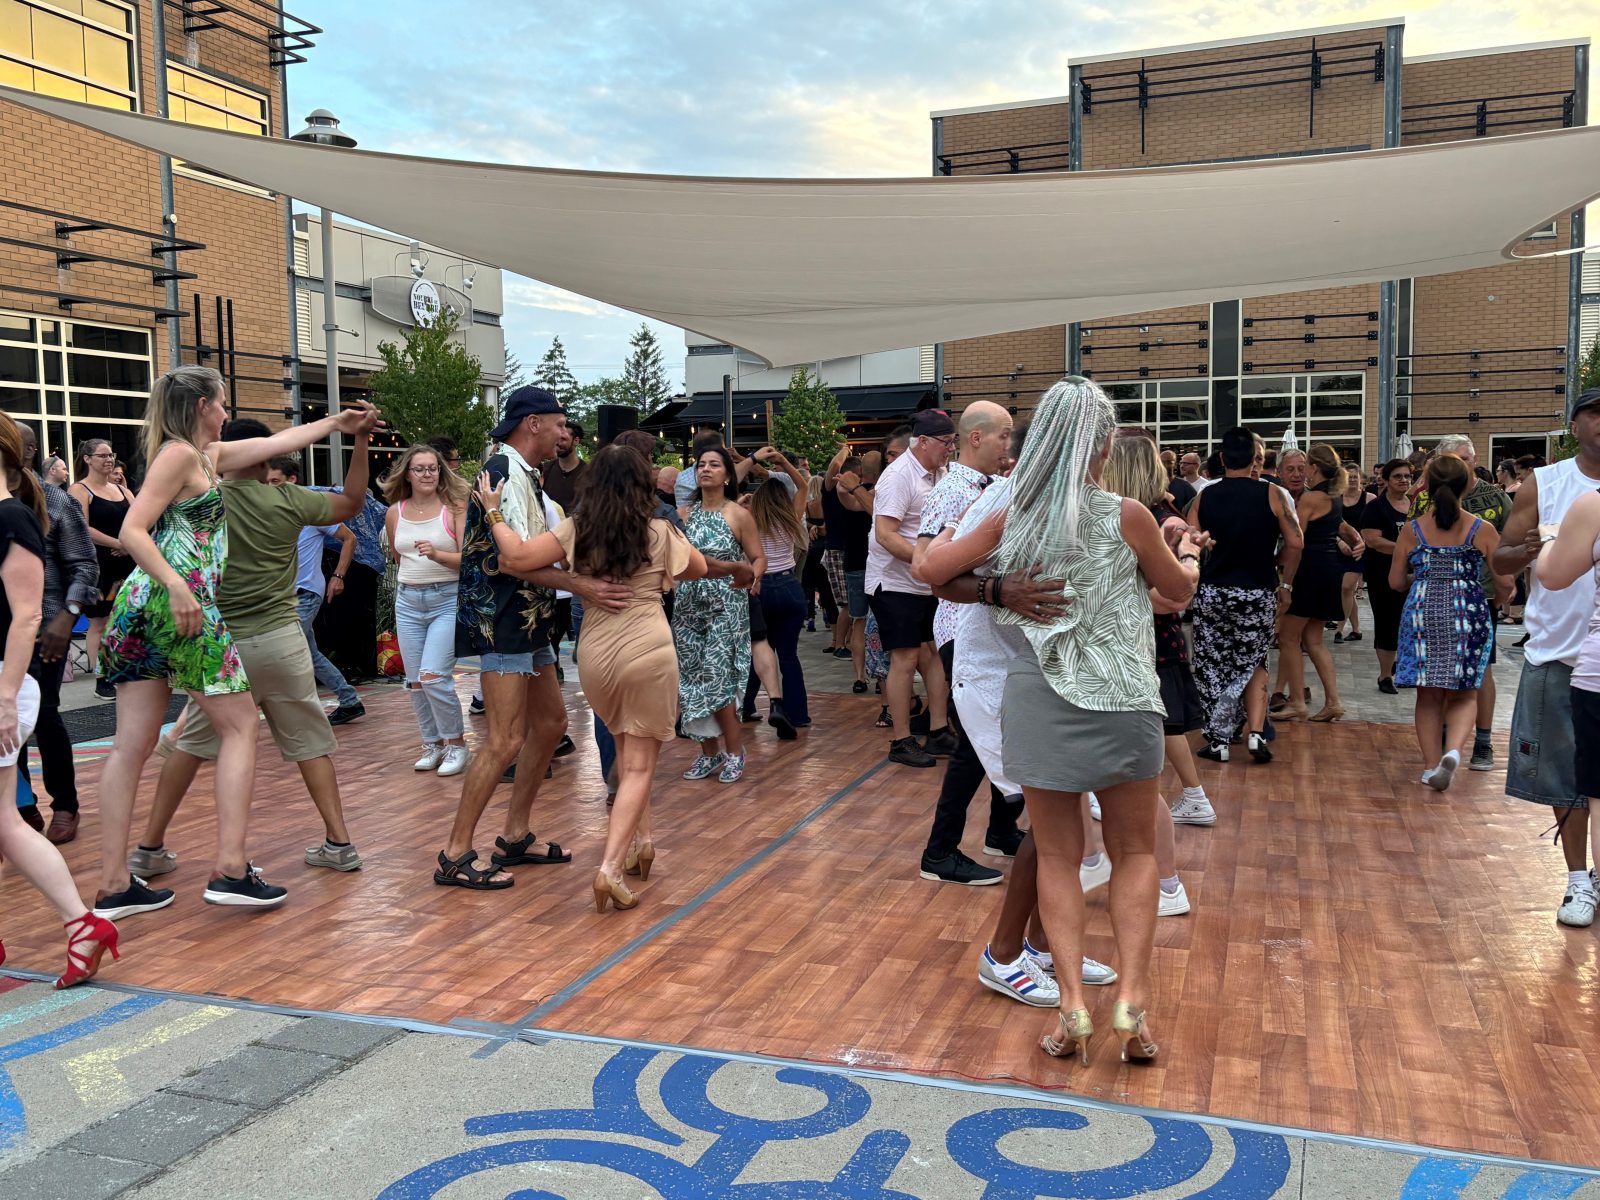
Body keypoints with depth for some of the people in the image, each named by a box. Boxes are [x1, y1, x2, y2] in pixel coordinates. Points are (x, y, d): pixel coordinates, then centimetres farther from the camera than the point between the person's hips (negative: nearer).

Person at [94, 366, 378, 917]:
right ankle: (231, 869, -6)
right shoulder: (179, 454, -6)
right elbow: (132, 531, -15)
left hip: (141, 604, 9)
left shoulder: (207, 455, 19)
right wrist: (177, 586, -26)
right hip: (179, 601, -9)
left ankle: (114, 885, 8)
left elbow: (276, 441, 31)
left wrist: (334, 423, 38)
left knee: (132, 744, 5)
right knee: (240, 725, -2)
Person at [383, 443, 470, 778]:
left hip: (448, 599, -5)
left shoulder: (454, 507, -7)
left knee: (433, 676, -15)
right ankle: (432, 744, 22)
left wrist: (437, 555, -27)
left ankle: (456, 743, 2)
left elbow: (468, 558, -13)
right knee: (414, 680, 7)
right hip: (408, 602, 5)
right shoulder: (394, 512, 5)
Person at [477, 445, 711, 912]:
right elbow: (700, 569, 17)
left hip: (595, 654, 3)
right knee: (639, 764, 2)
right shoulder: (660, 533, 0)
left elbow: (517, 559, -9)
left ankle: (641, 840, 35)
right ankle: (611, 868, -11)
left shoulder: (576, 530, 0)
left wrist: (493, 512, 3)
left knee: (627, 749, 26)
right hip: (647, 651, -3)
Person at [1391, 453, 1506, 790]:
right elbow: (1504, 584, -2)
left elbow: (1396, 581, 5)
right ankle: (1453, 750, -15)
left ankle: (1431, 766, 13)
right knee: (1464, 695, 10)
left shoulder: (1412, 529, 0)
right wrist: (1505, 592, 21)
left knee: (1429, 696, 12)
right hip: (1468, 613, -1)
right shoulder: (1483, 530, -4)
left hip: (1422, 612, 1)